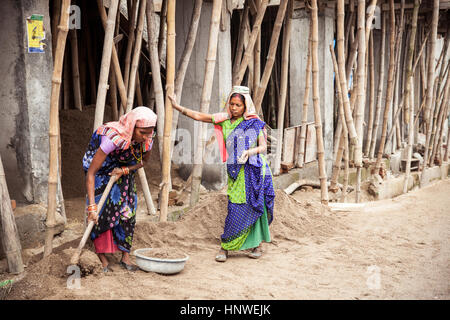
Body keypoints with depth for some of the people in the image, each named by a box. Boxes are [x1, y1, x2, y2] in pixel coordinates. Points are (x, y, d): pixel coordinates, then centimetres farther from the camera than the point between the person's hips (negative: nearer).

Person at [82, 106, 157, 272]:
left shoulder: (147, 140, -24)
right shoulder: (114, 137, -41)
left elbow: (142, 161, 0)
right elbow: (91, 172, -37)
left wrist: (125, 170, -22)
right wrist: (91, 206, -42)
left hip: (124, 169, 5)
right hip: (102, 168, -5)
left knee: (127, 211, -1)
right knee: (102, 212, -10)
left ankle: (125, 257, 8)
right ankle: (102, 259, 1)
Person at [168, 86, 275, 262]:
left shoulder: (255, 122, 1)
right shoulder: (224, 120, 7)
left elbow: (263, 146, 1)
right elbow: (199, 116, 5)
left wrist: (250, 152, -18)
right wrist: (178, 107, -1)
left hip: (255, 170, -1)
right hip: (236, 172, 1)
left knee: (254, 207, 0)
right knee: (236, 209, -4)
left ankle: (257, 244, 14)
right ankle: (225, 248, 3)